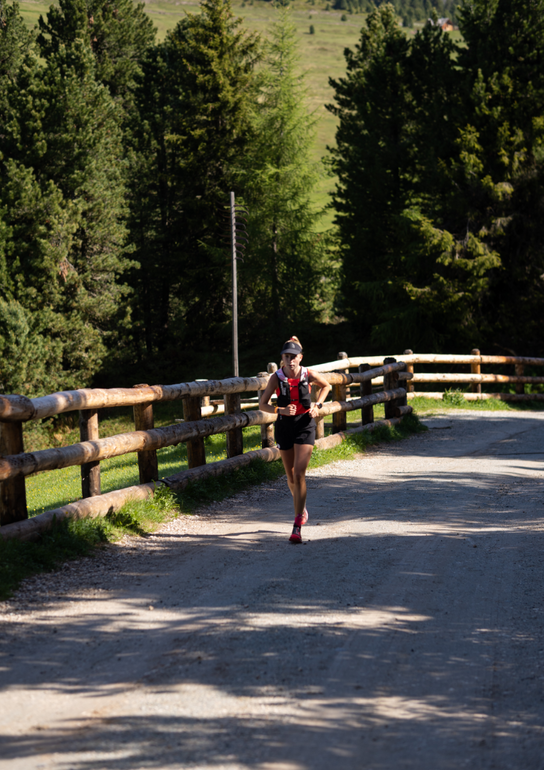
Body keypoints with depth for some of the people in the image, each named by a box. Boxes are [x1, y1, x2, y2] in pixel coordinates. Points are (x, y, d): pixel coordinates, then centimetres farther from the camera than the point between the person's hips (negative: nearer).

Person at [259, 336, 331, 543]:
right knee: (291, 476, 14)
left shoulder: (309, 375, -8)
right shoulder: (276, 378, -8)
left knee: (299, 474, -14)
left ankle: (297, 527, -16)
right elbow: (262, 404, -6)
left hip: (304, 425, -2)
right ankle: (301, 509, 45)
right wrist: (280, 410, -23)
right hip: (284, 425, 2)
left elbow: (326, 386, 13)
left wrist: (317, 406, -1)